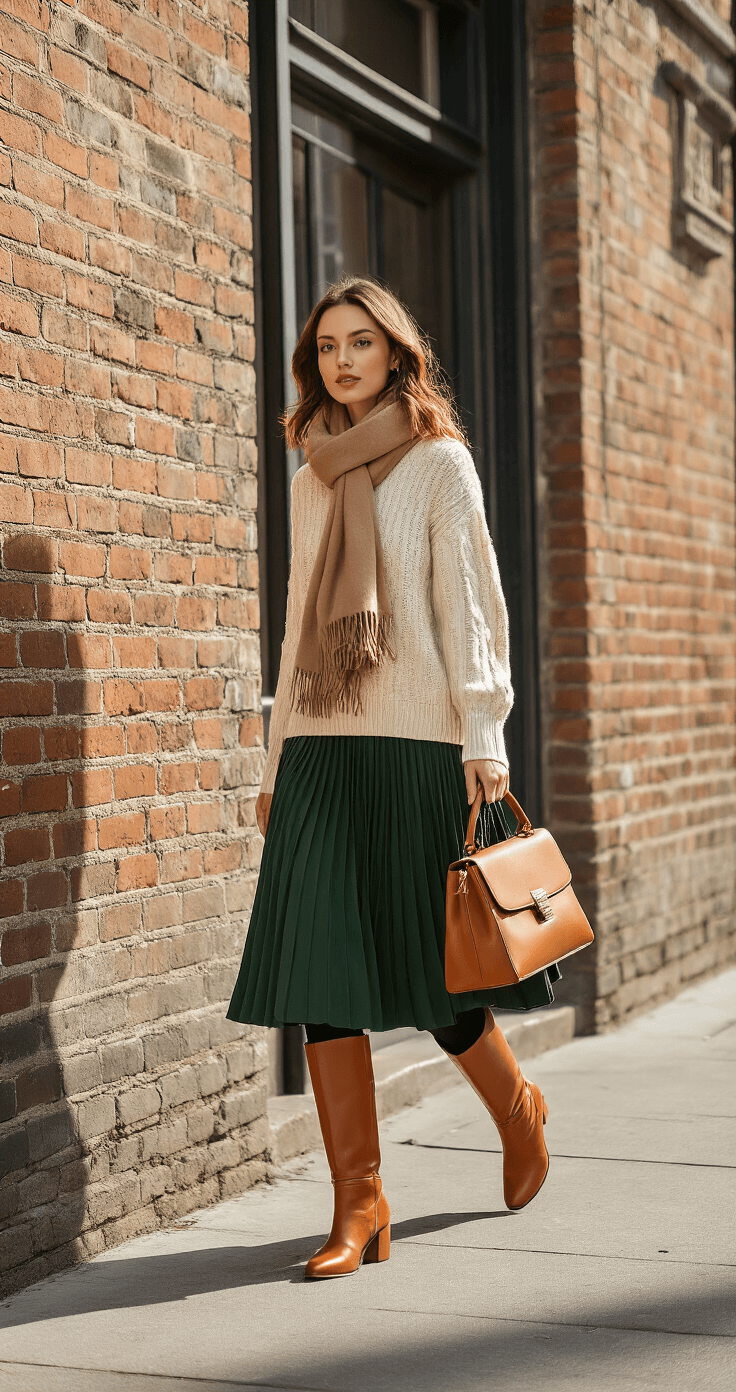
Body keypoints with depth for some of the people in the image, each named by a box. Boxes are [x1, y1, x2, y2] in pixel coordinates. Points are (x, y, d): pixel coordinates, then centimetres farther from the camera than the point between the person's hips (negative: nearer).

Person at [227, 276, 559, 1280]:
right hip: (322, 751, 5)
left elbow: (470, 604, -3)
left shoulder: (440, 463, 3)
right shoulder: (311, 481, 17)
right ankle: (360, 1205, 2)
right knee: (322, 968, -4)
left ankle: (519, 1109, 30)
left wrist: (483, 736, -13)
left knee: (429, 971, 0)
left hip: (420, 746, -4)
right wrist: (279, 762, 16)